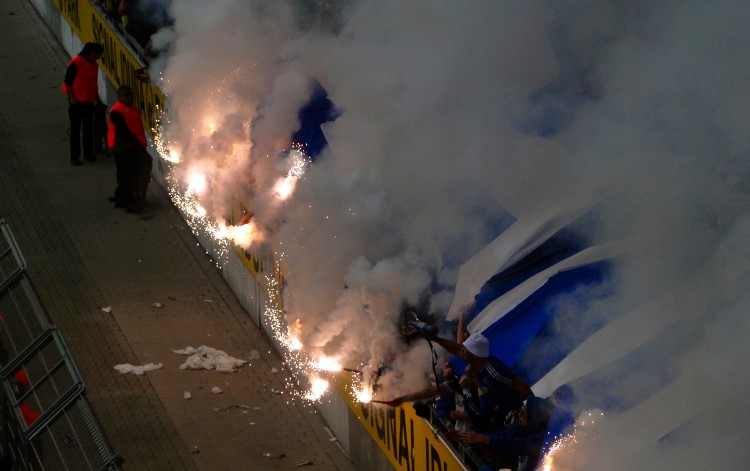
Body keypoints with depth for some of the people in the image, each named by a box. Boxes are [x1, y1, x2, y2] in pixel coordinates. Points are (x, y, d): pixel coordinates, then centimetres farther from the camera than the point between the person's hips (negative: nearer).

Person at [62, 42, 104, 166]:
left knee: (88, 128, 11)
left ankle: (88, 153, 21)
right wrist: (72, 98, -16)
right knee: (75, 129, 1)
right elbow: (68, 82, -13)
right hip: (77, 101, -6)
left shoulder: (94, 65, 9)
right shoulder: (76, 63, -13)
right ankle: (74, 156, 4)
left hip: (89, 101, 6)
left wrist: (97, 98, 17)